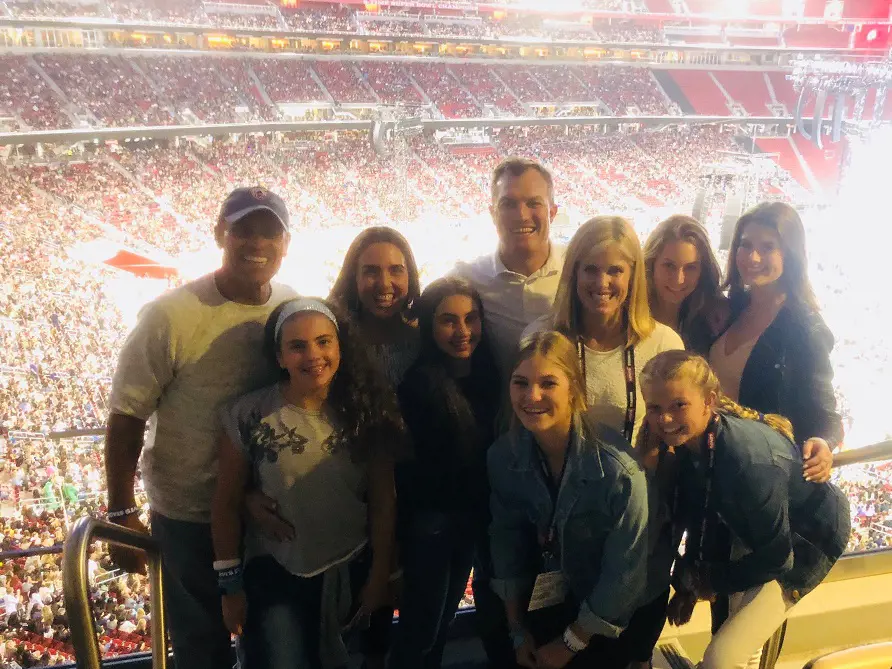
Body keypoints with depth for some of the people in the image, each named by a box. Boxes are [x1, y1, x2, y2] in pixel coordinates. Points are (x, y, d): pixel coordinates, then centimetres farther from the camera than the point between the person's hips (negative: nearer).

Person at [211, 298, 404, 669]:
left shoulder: (365, 413, -7)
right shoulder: (248, 416, -13)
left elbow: (383, 502, -2)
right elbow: (227, 505, -6)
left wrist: (380, 574, -1)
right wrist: (231, 585, -3)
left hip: (353, 571, 2)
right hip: (275, 576, -2)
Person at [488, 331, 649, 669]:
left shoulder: (617, 469, -31)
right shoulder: (503, 456, -16)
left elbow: (625, 575, -21)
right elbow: (507, 544, -4)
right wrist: (519, 631, 3)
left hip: (608, 618, -3)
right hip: (546, 600, 3)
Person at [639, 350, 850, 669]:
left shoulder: (747, 460, -39)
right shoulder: (690, 440, -16)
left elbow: (776, 556, -26)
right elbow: (699, 515, 1)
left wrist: (716, 580, -12)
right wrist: (688, 583, 4)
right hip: (752, 533, 7)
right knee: (737, 624, 27)